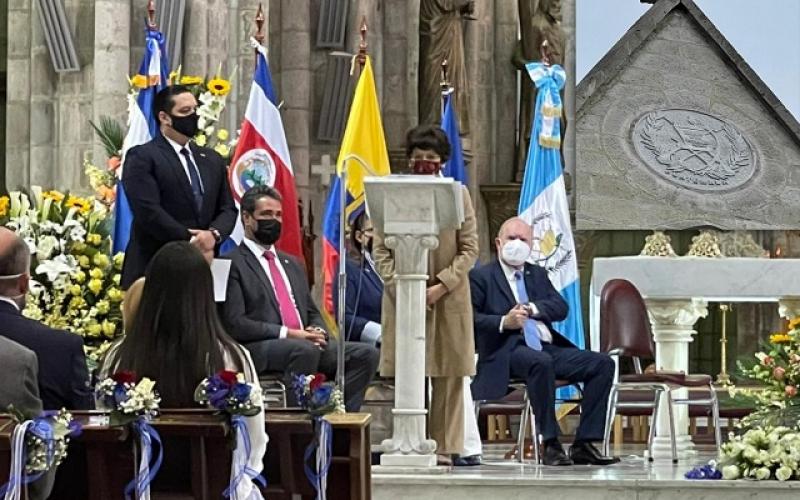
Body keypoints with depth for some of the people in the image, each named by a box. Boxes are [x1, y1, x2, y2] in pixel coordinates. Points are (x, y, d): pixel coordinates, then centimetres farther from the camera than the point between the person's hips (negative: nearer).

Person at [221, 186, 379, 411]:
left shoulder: (291, 264, 27)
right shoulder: (233, 264, 0)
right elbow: (234, 323, -10)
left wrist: (318, 332, 1)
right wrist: (287, 333, -17)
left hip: (305, 343, 8)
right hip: (257, 349, -7)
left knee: (366, 354, -13)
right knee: (305, 350, -37)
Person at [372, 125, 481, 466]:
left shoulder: (458, 194, 6)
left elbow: (470, 249, 2)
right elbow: (380, 250, 5)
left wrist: (441, 286, -9)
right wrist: (399, 286, -8)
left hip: (448, 299, 0)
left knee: (449, 374, 0)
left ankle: (444, 448, 6)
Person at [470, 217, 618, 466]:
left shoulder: (538, 274, 26)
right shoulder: (481, 276, 9)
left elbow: (561, 307, 11)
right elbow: (471, 318, -5)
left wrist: (532, 308, -7)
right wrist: (503, 322, -20)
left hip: (548, 347, 6)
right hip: (508, 350, -6)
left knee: (602, 363, -13)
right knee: (541, 362, -39)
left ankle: (584, 445, -17)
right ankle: (550, 445, -34)